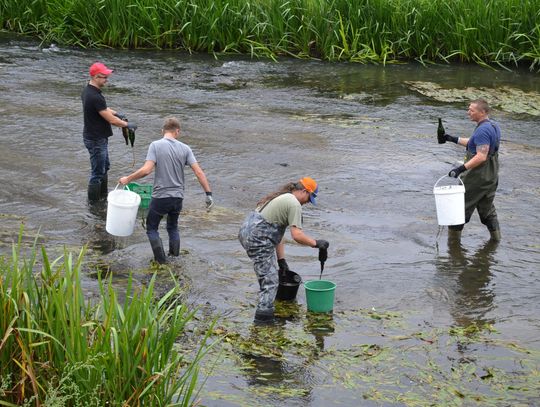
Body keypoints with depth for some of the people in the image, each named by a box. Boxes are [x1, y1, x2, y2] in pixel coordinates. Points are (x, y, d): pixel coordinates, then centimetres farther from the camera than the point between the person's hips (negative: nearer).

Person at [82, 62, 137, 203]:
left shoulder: (87, 90, 3)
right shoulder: (95, 97, -29)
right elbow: (111, 120, -23)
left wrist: (116, 113, 8)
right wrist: (127, 125, -9)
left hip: (96, 137, 11)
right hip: (96, 140, -11)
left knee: (104, 166, 24)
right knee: (98, 172, 1)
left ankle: (103, 196, 38)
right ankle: (93, 203, 12)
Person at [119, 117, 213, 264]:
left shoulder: (156, 145, -9)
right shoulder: (185, 148, 0)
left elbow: (146, 170, -19)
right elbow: (198, 172, -6)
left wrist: (127, 179, -6)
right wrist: (208, 194, -1)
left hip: (160, 197, -3)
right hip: (178, 197, 3)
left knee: (151, 228, 15)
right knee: (173, 227, 25)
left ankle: (161, 260, 6)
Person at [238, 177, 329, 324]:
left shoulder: (282, 197, 22)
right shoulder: (294, 204, -9)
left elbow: (278, 232, 23)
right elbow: (297, 235, -18)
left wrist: (281, 260, 22)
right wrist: (316, 243, -4)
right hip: (257, 239, -11)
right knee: (270, 279, -6)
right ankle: (264, 315, -6)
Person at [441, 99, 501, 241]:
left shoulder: (483, 130, -22)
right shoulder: (493, 126, 10)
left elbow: (481, 156, -29)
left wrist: (462, 168, -33)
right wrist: (454, 139, 22)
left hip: (478, 177, -9)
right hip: (491, 176, 9)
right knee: (487, 208, 20)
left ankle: (453, 237, 11)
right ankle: (496, 237, 24)